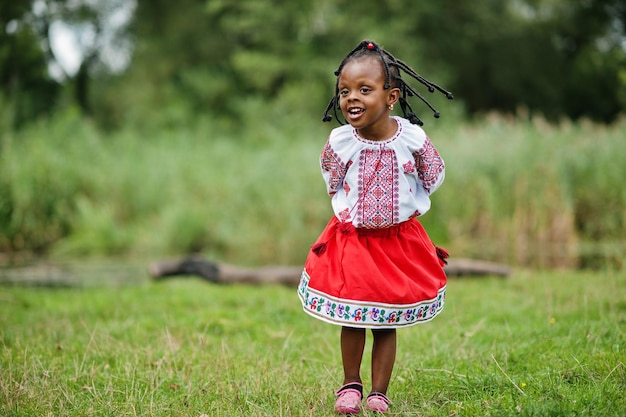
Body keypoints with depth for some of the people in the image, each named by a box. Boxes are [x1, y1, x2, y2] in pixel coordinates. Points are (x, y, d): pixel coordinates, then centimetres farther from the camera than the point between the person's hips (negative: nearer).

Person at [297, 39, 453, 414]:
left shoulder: (412, 138, -15)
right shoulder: (339, 141, -12)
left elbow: (433, 177, 3)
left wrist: (406, 207, 6)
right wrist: (348, 208, 8)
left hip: (400, 240, -1)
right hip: (351, 239, 1)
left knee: (386, 322, 7)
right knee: (351, 319, 5)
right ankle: (351, 384, 25)